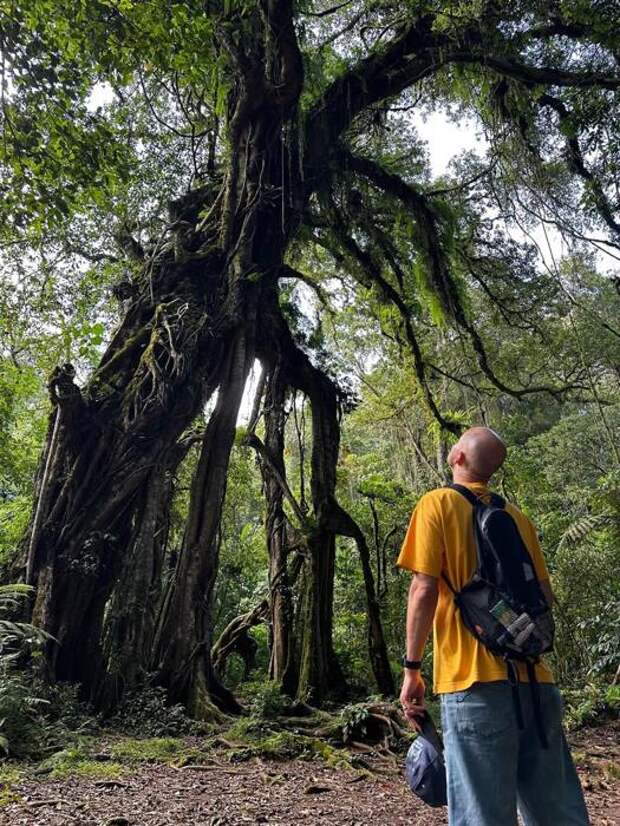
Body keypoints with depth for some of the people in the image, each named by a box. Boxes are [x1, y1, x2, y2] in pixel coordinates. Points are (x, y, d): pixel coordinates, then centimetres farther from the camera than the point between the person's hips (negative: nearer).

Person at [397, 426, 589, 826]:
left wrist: (412, 667, -5)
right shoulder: (518, 516, 12)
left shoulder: (437, 503, -3)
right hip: (534, 677, 6)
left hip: (475, 678, -5)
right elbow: (545, 596, 13)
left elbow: (425, 589, -11)